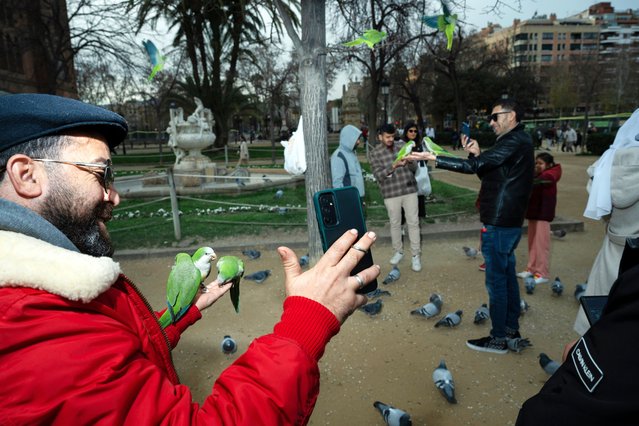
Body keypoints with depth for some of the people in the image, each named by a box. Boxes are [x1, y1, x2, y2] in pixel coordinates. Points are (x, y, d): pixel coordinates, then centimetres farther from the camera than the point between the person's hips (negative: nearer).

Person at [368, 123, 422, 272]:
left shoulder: (402, 146, 5)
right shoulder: (374, 153, -4)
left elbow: (414, 168, 5)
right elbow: (379, 175, -13)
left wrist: (409, 162, -17)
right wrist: (394, 165, -25)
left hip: (410, 190, 2)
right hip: (391, 193, -2)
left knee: (413, 222, 3)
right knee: (395, 223, 11)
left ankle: (416, 255, 12)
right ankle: (398, 251, 30)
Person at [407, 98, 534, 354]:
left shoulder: (515, 141, -16)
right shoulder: (516, 141, 16)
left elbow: (474, 167, -26)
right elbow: (487, 171, 17)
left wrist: (431, 158, -25)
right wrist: (477, 154, 1)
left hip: (499, 222, -10)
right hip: (508, 220, 10)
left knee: (496, 278, -2)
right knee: (507, 274, 17)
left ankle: (498, 338, 9)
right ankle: (511, 328, 30)